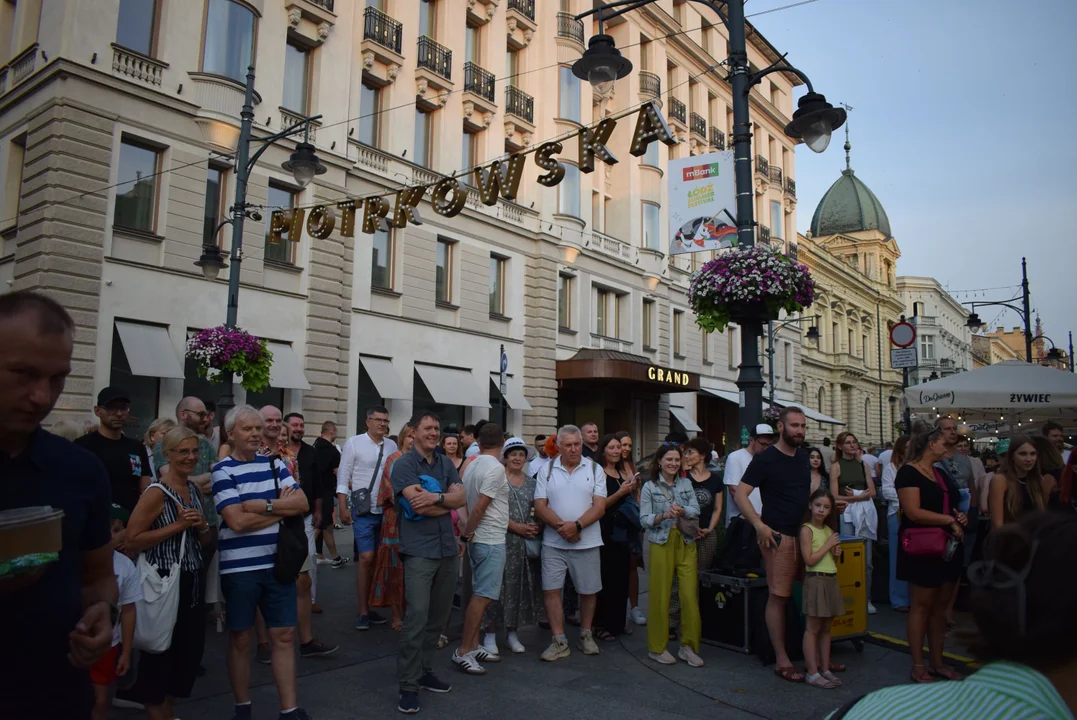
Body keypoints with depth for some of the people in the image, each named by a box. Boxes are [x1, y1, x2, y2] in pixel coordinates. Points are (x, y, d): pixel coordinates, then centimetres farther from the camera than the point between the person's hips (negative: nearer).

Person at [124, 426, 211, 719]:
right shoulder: (157, 492, -15)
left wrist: (202, 525, -4)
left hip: (191, 581, 8)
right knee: (160, 651, 4)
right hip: (164, 582, -8)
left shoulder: (195, 490, 8)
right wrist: (177, 525, -21)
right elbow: (131, 540, -20)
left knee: (189, 648, 15)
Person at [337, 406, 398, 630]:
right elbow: (343, 476, -4)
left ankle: (368, 607, 22)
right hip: (363, 510, -4)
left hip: (386, 510, 4)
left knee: (377, 560, 10)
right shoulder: (354, 443, -4)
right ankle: (363, 612, 5)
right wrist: (343, 508, -8)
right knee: (366, 558, -8)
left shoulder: (392, 446, 4)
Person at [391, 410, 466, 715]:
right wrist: (448, 501, -3)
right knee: (417, 617, -9)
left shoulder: (446, 463, 11)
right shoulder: (403, 464, -7)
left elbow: (461, 498, -1)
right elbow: (419, 506, -19)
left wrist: (436, 498, -19)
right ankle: (408, 685, 1)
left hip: (448, 549, 6)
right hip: (419, 551, -6)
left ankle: (425, 671, 27)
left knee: (438, 616, 13)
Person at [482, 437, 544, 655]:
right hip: (501, 540, -5)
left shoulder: (531, 482, 12)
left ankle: (512, 633, 20)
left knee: (520, 586, 8)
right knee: (498, 585, -3)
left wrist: (537, 527, -5)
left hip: (526, 542, 5)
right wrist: (516, 527, -16)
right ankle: (490, 634, 8)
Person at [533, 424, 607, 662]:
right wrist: (561, 526, -18)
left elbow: (599, 506, -7)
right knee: (551, 590, -2)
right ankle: (559, 641, 9)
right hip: (553, 543, 1)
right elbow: (540, 506, -3)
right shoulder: (547, 470, 3)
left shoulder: (595, 469, 0)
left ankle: (585, 635, 29)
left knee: (588, 591, 9)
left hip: (587, 543, 0)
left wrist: (577, 525, -21)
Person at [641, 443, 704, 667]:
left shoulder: (686, 484, 9)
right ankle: (657, 647, 15)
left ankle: (688, 646, 13)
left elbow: (695, 511, 0)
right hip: (661, 544, -2)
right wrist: (663, 516, -23)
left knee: (690, 596, -1)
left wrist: (682, 511, -21)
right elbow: (644, 520, -4)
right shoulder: (649, 487, 0)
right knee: (660, 597, 2)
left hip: (686, 544, 3)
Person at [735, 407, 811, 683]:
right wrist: (759, 525, -20)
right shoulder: (765, 459, -8)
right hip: (778, 536, -7)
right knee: (778, 596, -5)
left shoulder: (803, 457, 13)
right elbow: (740, 494, -12)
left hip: (805, 533, 7)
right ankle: (782, 661, 3)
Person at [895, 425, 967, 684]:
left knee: (941, 606, 12)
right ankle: (918, 667, 7)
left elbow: (951, 506, 25)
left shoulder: (941, 473, 15)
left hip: (947, 547, 8)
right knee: (921, 605, -2)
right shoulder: (909, 473, -11)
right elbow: (914, 512, -20)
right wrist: (949, 520, -15)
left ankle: (937, 662, 21)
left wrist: (960, 516, 3)